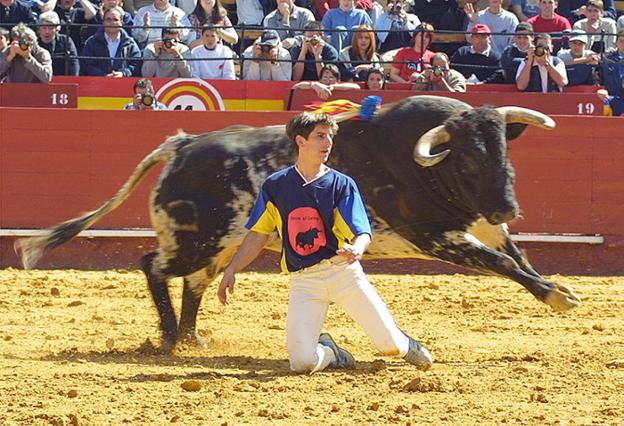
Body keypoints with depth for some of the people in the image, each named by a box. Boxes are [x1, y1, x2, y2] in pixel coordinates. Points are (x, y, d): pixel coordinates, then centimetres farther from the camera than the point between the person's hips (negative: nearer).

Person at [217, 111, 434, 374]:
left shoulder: (342, 185, 2)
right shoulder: (275, 186, 7)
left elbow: (363, 233, -5)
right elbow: (258, 235, 13)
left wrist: (356, 250, -28)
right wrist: (231, 271, 4)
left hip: (343, 271, -1)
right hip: (303, 281, 1)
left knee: (390, 345, -9)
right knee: (302, 363, -15)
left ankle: (405, 347, 31)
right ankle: (329, 353, 22)